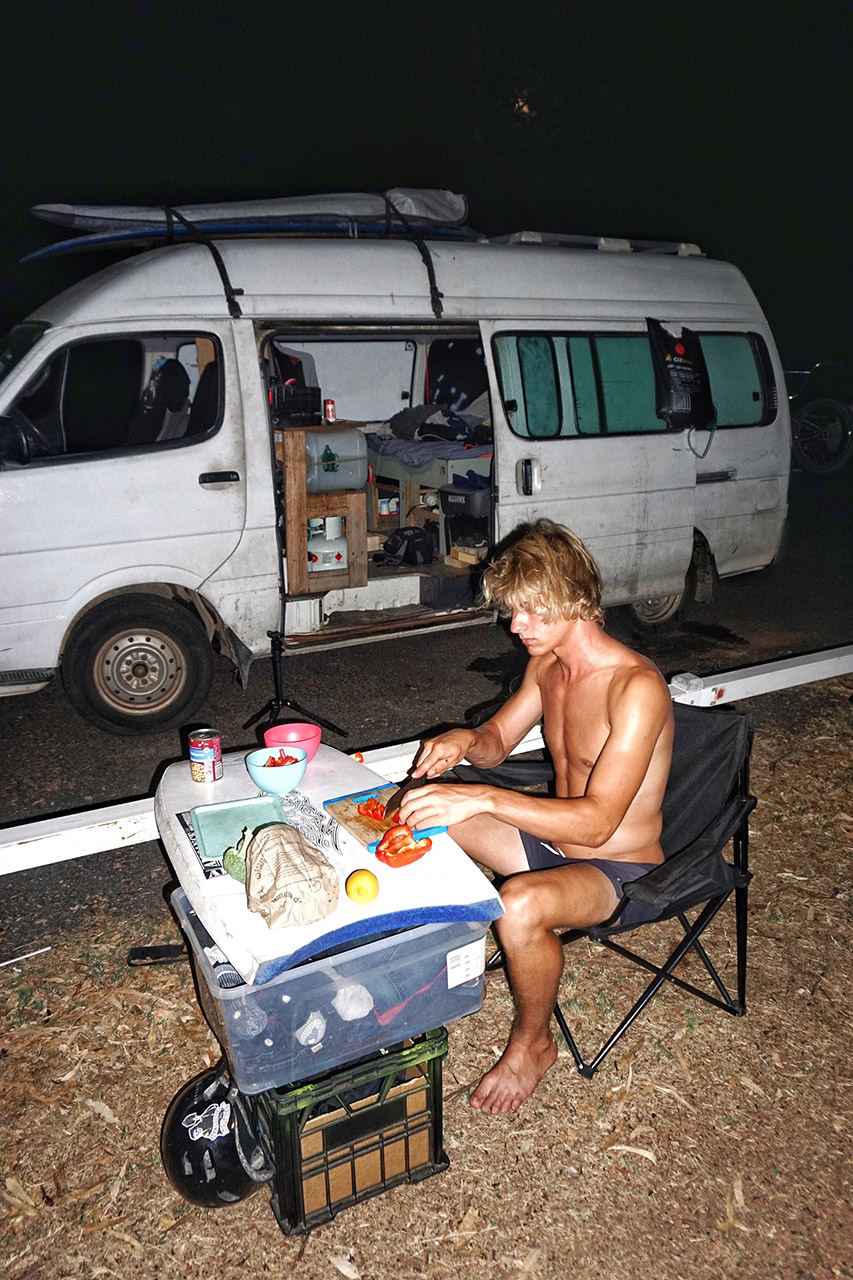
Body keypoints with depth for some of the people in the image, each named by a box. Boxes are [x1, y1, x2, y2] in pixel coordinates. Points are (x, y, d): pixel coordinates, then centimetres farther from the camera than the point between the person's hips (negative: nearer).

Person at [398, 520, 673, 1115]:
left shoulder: (637, 687, -29)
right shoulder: (547, 663, -2)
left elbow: (596, 821, -35)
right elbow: (499, 740, 10)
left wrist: (482, 799, -43)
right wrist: (467, 741, -14)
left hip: (621, 872, -8)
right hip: (553, 841, 8)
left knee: (520, 905, -36)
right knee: (421, 810, 1)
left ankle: (533, 1043, -5)